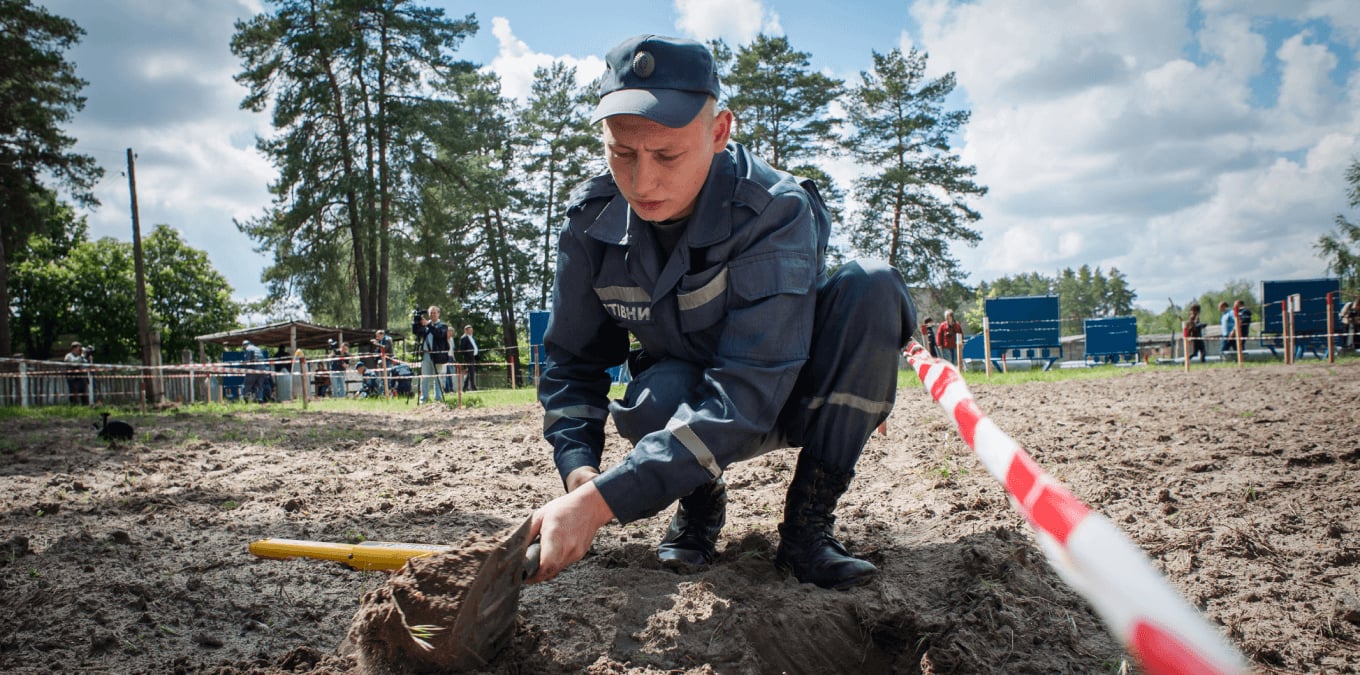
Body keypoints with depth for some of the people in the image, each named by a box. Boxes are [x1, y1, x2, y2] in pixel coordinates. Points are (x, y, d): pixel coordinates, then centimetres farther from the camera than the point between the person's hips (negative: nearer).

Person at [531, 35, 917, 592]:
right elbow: (570, 363, -7)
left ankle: (808, 523, -20)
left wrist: (599, 502, -47)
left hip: (786, 398, -1)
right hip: (685, 396, 2)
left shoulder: (774, 212, -30)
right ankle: (700, 504, 1)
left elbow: (746, 395, -38)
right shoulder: (592, 222, -15)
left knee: (872, 286, -30)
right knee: (659, 395, -36)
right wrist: (580, 472, -29)